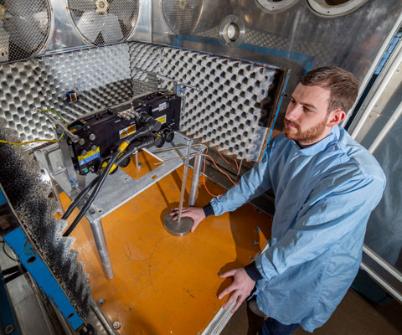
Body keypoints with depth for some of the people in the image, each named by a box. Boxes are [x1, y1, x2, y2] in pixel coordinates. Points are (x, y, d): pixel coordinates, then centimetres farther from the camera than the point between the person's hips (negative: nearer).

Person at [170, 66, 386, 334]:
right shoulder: (287, 141, -16)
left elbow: (309, 238, -31)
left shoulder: (360, 177, -36)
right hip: (282, 250, 5)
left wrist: (255, 273, -20)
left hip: (314, 271, -4)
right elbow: (255, 180, -6)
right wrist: (208, 210, -4)